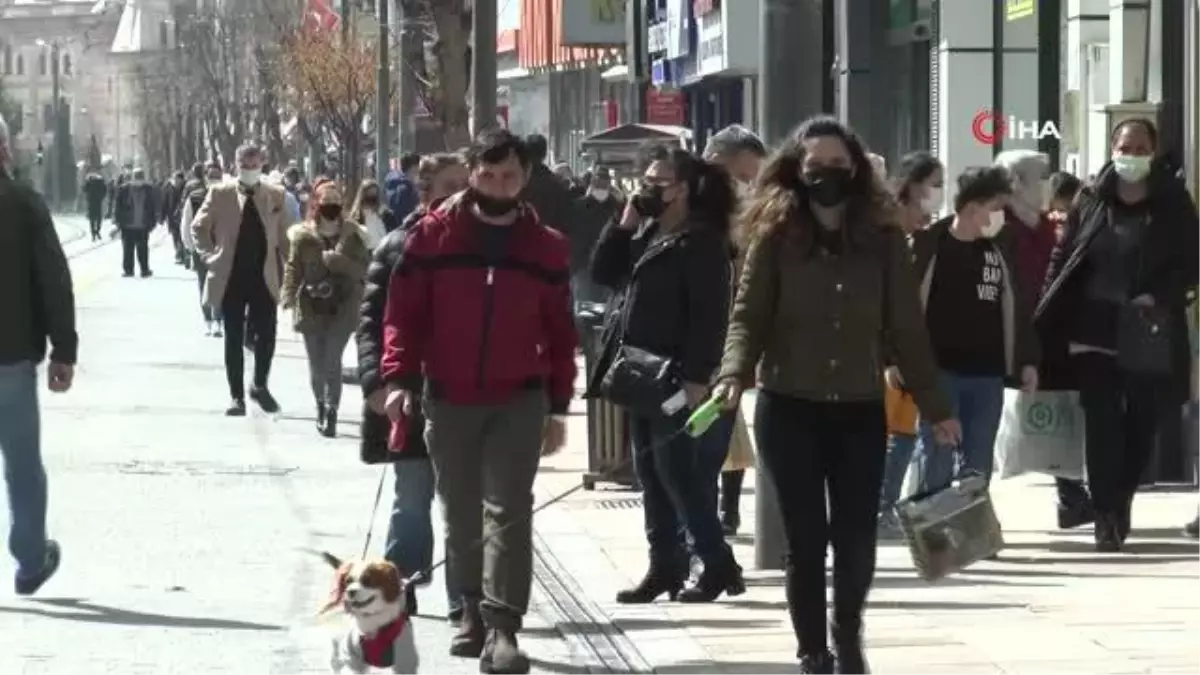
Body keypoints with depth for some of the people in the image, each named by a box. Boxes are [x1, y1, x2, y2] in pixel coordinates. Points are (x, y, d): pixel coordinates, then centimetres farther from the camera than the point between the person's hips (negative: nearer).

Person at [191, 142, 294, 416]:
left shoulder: (275, 195, 3)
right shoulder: (220, 194, -1)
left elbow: (285, 235, 8)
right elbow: (199, 227, 6)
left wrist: (289, 270, 1)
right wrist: (210, 257, -4)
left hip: (264, 278, 1)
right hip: (231, 278, -1)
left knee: (266, 336, -2)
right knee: (234, 339, 4)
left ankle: (260, 386, 21)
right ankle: (237, 396, 11)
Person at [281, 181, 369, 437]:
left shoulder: (352, 235, 1)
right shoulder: (303, 236, 0)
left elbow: (361, 268, -5)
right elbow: (293, 268, -2)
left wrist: (335, 259, -20)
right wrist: (289, 296, -16)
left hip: (342, 308, -1)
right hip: (311, 307, 1)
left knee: (332, 362, -11)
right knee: (316, 364, 9)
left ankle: (331, 413, -8)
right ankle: (322, 405, 32)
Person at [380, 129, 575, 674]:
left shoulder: (546, 247, 2)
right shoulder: (434, 234, -2)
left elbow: (560, 332, 7)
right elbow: (404, 311, -2)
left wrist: (558, 406, 5)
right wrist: (398, 378, -12)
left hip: (519, 401, -1)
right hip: (449, 400, 1)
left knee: (508, 511, -10)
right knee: (461, 515, 12)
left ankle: (502, 629, -16)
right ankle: (474, 612, 27)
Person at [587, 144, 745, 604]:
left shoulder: (701, 241, -11)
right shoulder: (644, 234, 16)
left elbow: (708, 314, -17)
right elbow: (604, 274, 10)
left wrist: (697, 376, -22)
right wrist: (624, 225, 0)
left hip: (676, 378, -9)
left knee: (678, 474, -9)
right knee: (651, 475, 10)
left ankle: (719, 567, -2)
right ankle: (664, 567, 16)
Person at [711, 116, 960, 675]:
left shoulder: (882, 238, 2)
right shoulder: (775, 237, -2)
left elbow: (906, 327, 5)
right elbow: (748, 315, -5)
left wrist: (935, 406, 5)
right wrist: (734, 374, -24)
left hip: (861, 412, 1)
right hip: (789, 410, -1)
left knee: (857, 542, 1)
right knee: (806, 541, 1)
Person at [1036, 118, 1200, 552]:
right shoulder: (1092, 203, 4)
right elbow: (1062, 257, 8)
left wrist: (1159, 298, -16)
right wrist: (1050, 317, -2)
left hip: (1148, 336, 0)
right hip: (1094, 332, 0)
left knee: (1142, 425, 8)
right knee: (1102, 424, -7)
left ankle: (1120, 503, 26)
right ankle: (1107, 515, -6)